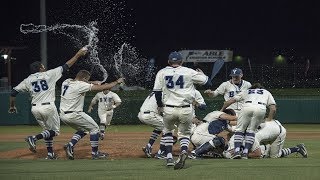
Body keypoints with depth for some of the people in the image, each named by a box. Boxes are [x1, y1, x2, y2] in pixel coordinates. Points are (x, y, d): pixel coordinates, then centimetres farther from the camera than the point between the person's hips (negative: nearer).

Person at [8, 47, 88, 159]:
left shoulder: (27, 80, 9)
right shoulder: (49, 74, 2)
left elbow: (13, 92, 4)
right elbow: (66, 66, 5)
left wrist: (12, 106, 18)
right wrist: (78, 55, 14)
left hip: (35, 109, 5)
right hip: (48, 107, -5)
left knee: (47, 130, 22)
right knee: (55, 131, 4)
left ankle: (50, 154, 16)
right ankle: (34, 138, -20)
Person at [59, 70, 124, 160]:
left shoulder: (66, 82, 6)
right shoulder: (81, 85, -15)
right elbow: (101, 88, -14)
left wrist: (92, 83, 21)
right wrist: (117, 82, -5)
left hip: (63, 115, 8)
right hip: (74, 114, -8)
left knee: (82, 130, 26)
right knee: (94, 128, 10)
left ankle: (70, 145, 5)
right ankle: (95, 153, 10)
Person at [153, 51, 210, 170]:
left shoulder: (162, 73, 5)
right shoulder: (189, 72, 2)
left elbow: (157, 91, 3)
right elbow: (207, 82, 5)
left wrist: (160, 106, 19)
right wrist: (202, 74, 26)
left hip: (168, 110, 1)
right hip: (186, 110, -1)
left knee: (167, 130, 26)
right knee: (184, 133, 14)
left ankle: (169, 158, 13)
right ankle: (183, 151, -19)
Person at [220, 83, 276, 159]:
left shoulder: (246, 92, 39)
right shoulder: (267, 92, 39)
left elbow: (229, 101, 32)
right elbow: (273, 109, 22)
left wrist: (221, 111, 44)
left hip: (247, 107, 0)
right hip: (261, 109, 0)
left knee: (239, 129, 8)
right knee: (251, 130, 13)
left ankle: (237, 151, -12)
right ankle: (245, 153, -2)